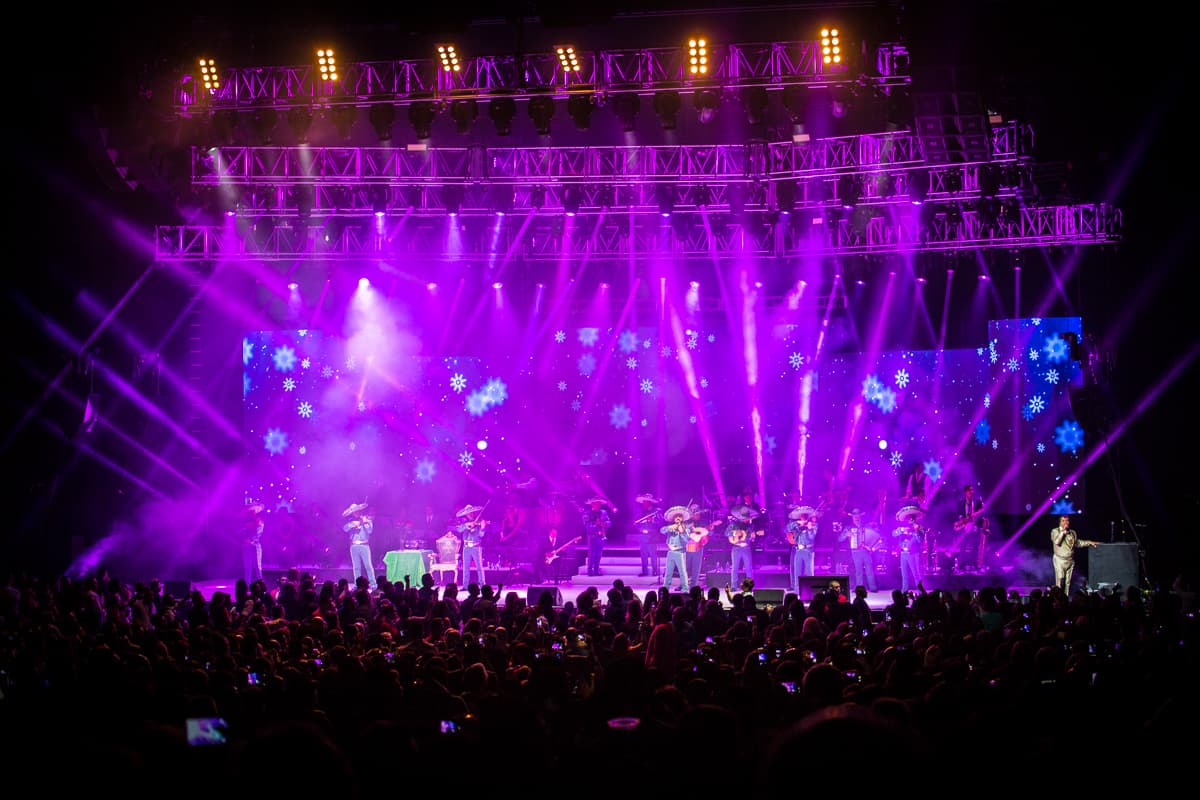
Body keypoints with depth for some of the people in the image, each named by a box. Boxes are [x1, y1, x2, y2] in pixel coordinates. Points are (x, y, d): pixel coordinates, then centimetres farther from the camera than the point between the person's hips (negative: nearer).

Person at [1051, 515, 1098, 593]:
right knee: (1060, 581, -13)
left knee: (1068, 582, 5)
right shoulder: (1055, 531, -1)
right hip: (1060, 560, -5)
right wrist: (1063, 531, -14)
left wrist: (1089, 543, 20)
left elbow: (1078, 543, 26)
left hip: (1070, 560, 5)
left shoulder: (1073, 533, 12)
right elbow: (1057, 541, -18)